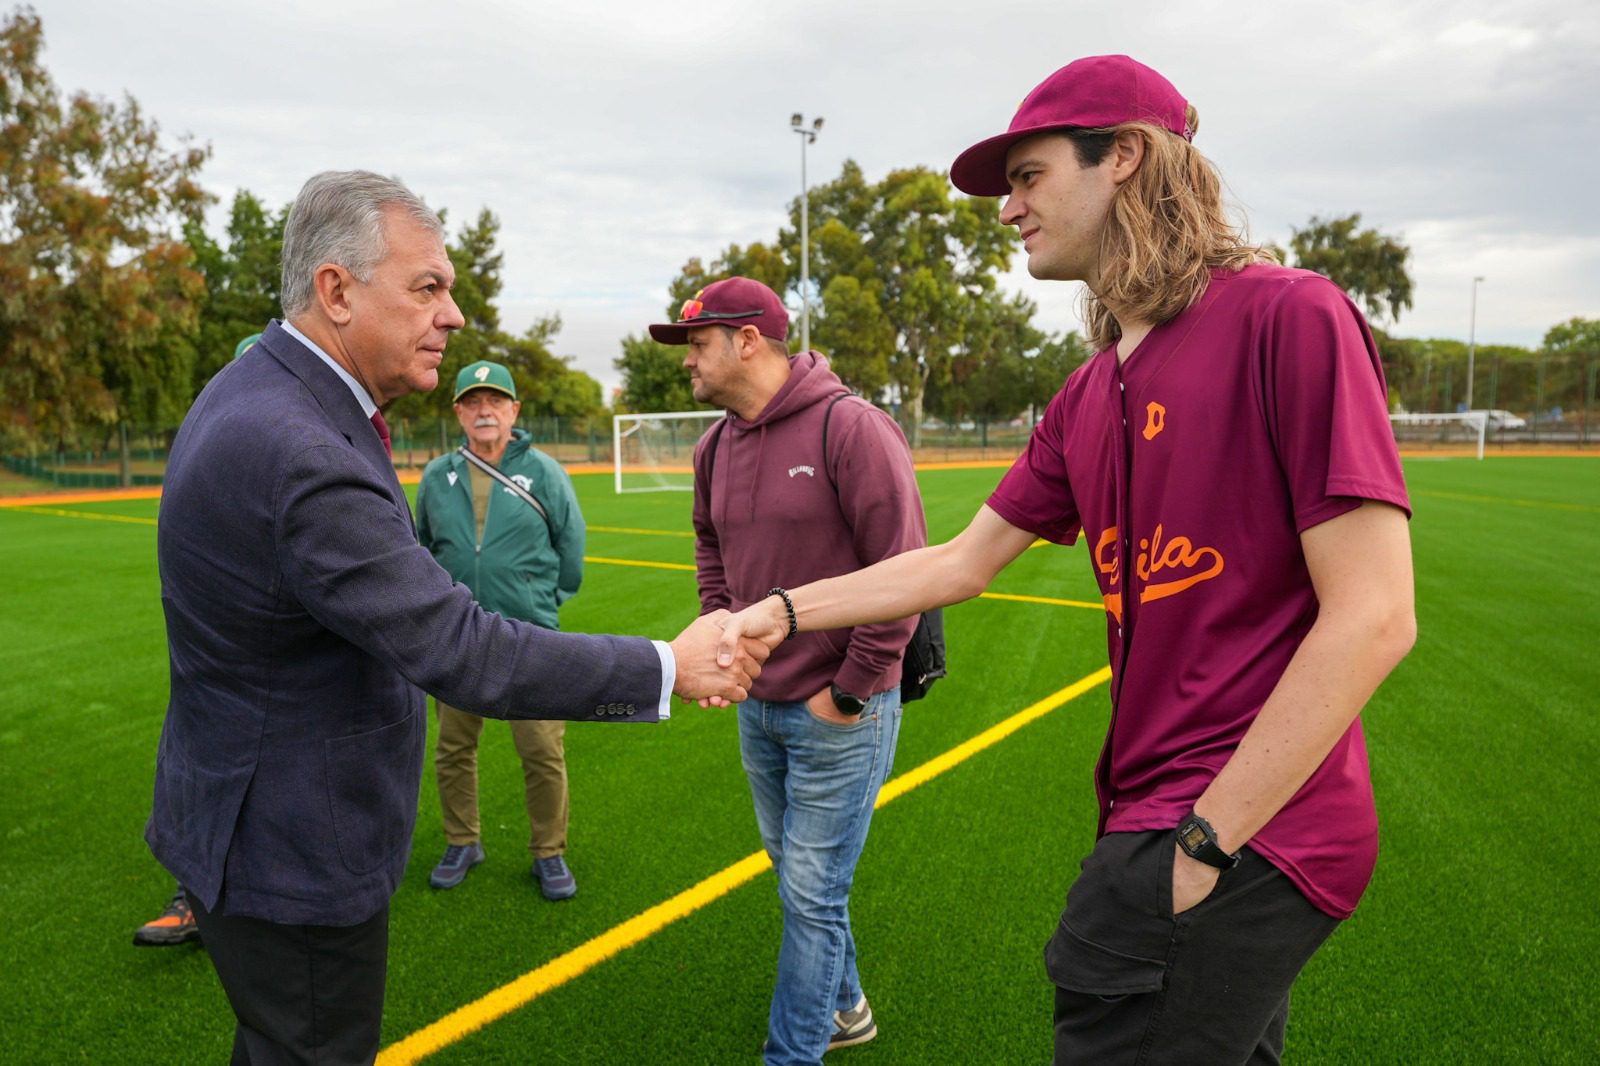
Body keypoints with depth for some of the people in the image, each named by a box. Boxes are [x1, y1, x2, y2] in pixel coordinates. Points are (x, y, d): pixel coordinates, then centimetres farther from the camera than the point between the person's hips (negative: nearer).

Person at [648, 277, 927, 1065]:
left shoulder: (851, 428, -19)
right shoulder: (716, 447, 5)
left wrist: (849, 690, -16)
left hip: (841, 714, -7)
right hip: (757, 706, 8)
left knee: (812, 893, 3)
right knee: (795, 875, 21)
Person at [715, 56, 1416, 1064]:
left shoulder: (1287, 317, -14)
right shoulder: (1088, 396, 11)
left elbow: (1372, 618, -18)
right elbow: (963, 563, 16)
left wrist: (1207, 842, -17)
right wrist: (782, 611, 10)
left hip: (1248, 834, -7)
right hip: (1156, 813, 7)